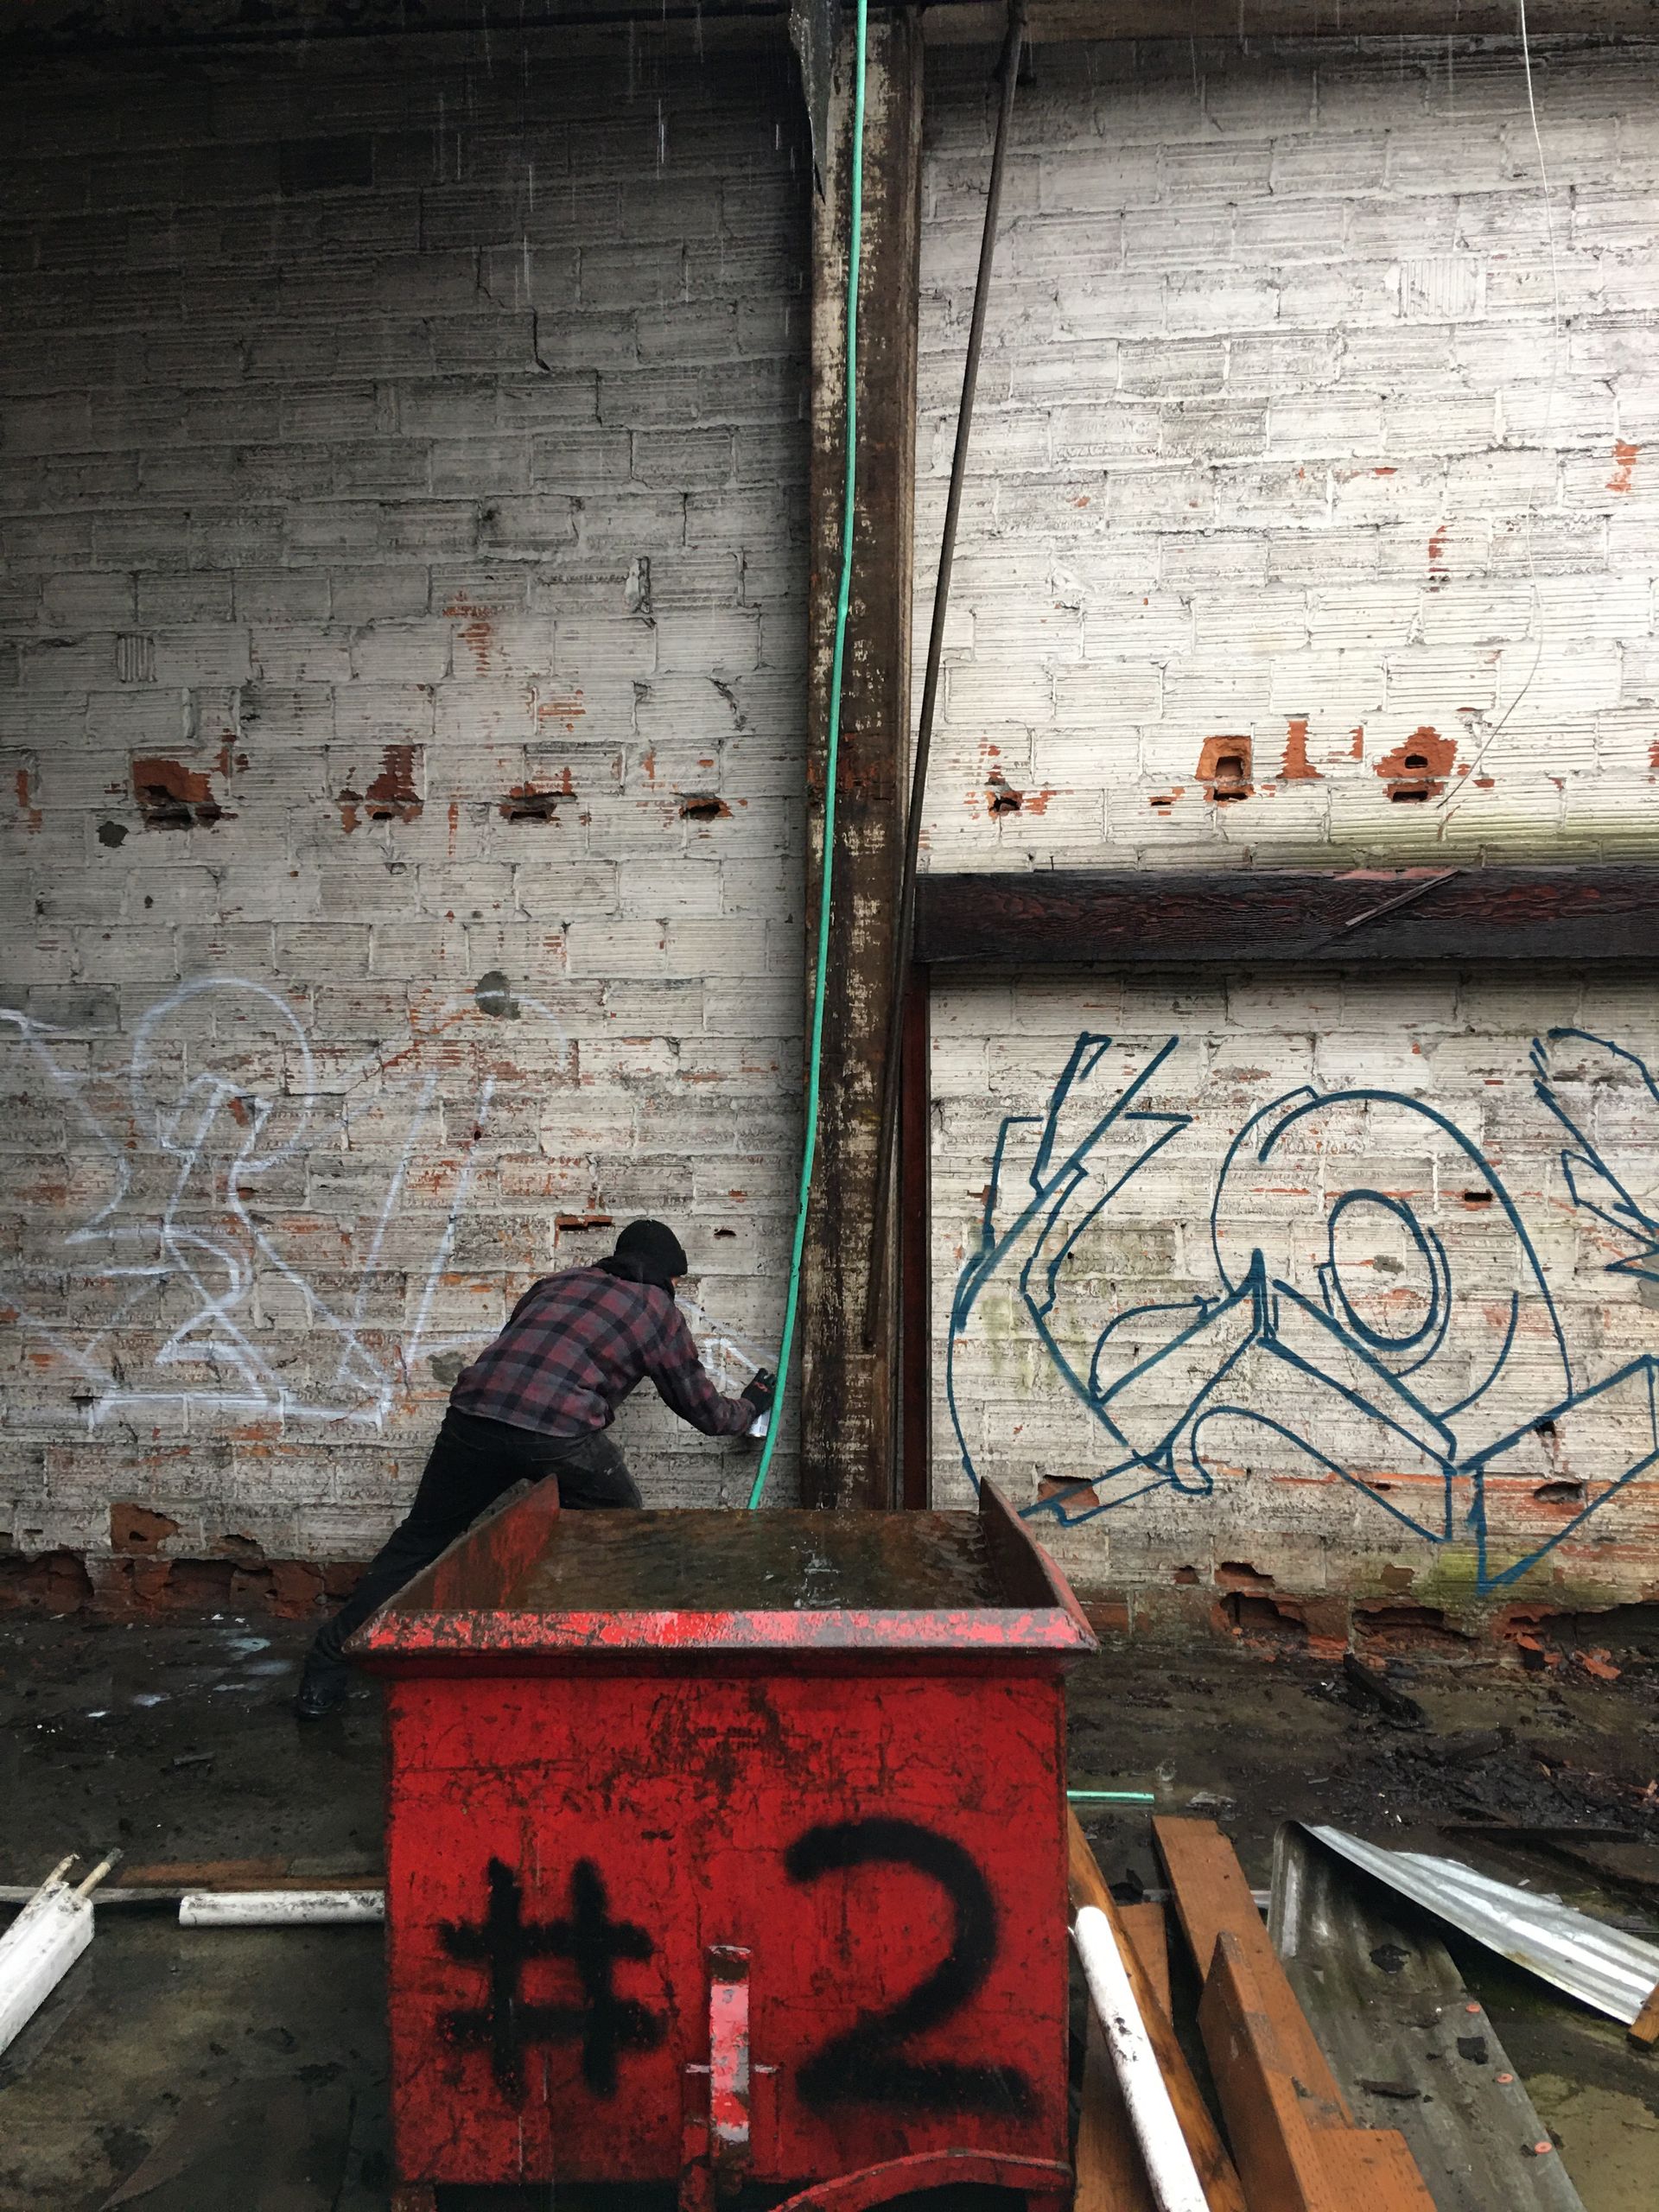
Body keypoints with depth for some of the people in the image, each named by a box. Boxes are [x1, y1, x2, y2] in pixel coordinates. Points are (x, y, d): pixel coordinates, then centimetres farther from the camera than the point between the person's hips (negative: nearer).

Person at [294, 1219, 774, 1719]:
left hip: (474, 1415, 4)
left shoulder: (558, 1281, 28)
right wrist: (752, 1404, 47)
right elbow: (706, 1411, 27)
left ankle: (326, 1669, 20)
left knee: (418, 1540, 18)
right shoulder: (661, 1313, 18)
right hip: (560, 1433, -4)